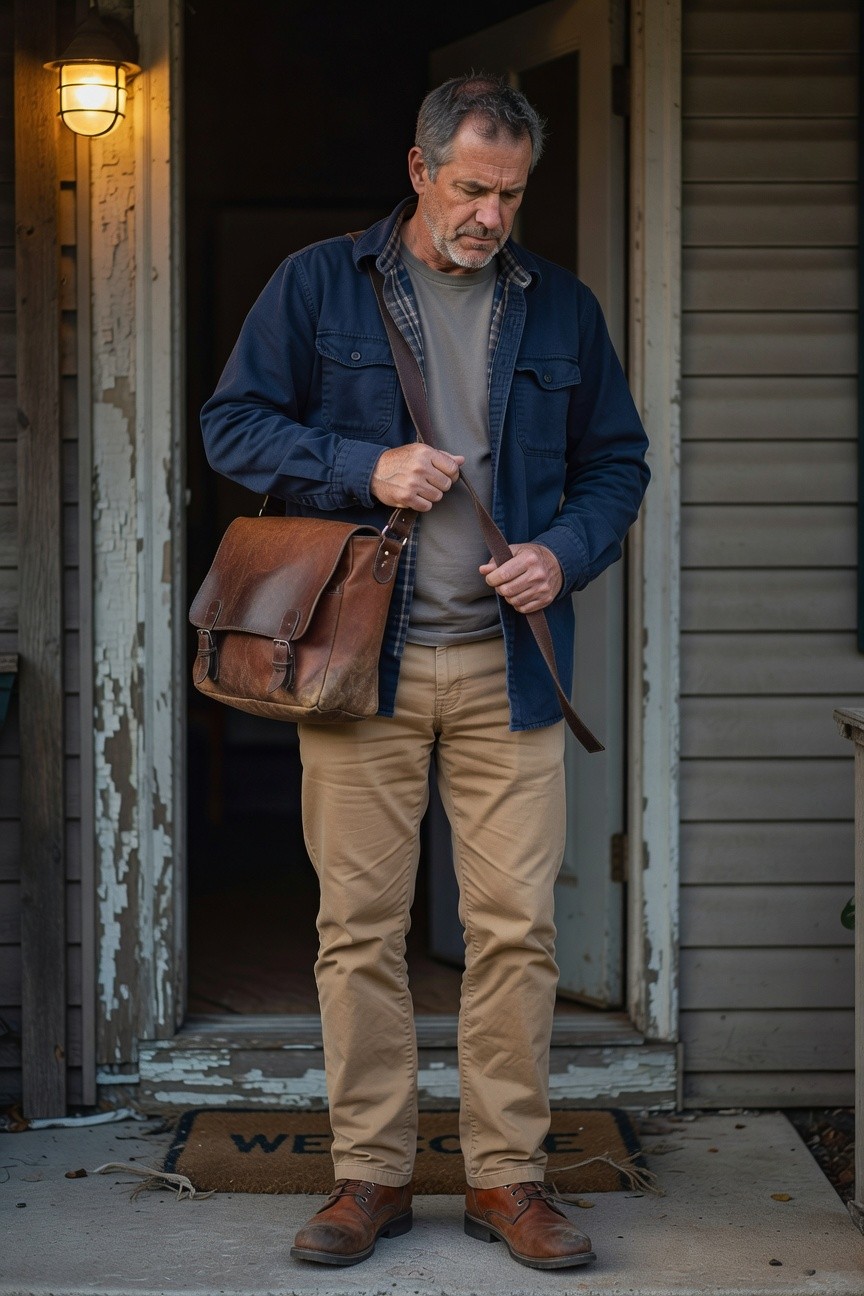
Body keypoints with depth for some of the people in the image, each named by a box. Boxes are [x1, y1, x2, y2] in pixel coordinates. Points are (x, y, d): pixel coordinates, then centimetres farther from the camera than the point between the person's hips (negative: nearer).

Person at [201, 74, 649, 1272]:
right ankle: (371, 1174, 14)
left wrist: (566, 554, -4)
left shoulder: (561, 308, 13)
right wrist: (366, 468, -11)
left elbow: (618, 463, 16)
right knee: (360, 926, 2)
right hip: (359, 658, -1)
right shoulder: (318, 285, 6)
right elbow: (233, 424, 3)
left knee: (517, 926, 0)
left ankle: (508, 1174, 12)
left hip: (509, 664, 2)